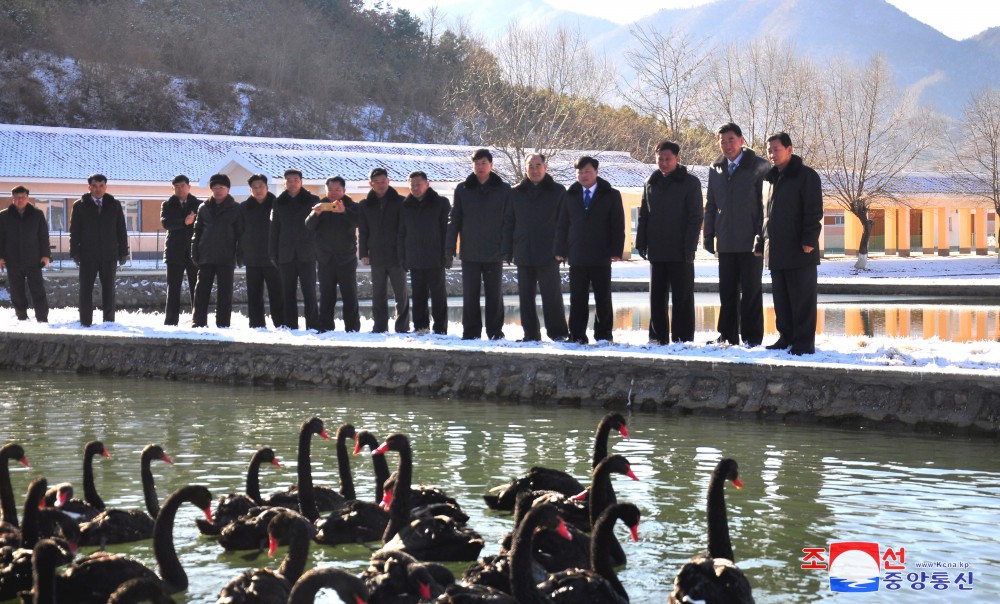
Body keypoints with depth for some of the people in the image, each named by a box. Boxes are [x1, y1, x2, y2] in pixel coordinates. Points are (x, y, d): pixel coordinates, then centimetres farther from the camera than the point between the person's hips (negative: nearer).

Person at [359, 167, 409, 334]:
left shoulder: (400, 202, 2)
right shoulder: (365, 205, 9)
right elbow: (362, 232, 11)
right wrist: (363, 253, 2)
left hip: (397, 256, -2)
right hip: (376, 256, 2)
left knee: (401, 294, 2)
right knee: (378, 294, 6)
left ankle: (402, 327, 7)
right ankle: (380, 326, 12)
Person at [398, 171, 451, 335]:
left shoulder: (441, 203, 0)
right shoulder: (406, 207, 11)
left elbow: (447, 231, -3)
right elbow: (401, 234, 15)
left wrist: (447, 255, -10)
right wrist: (402, 258, 8)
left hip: (435, 259, -4)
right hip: (414, 259, 4)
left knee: (438, 294, -1)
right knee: (418, 294, 7)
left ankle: (440, 328, 2)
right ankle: (420, 326, 14)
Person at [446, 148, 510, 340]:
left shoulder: (503, 190, 2)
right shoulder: (462, 189, 5)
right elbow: (454, 221, 5)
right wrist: (450, 248, -2)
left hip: (494, 253, -1)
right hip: (470, 252, 1)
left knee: (494, 294, 4)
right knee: (470, 295, 4)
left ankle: (495, 332, 11)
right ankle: (470, 333, 10)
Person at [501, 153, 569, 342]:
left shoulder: (558, 191, 5)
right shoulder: (516, 192, 11)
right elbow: (508, 222, 12)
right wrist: (507, 250, 4)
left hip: (548, 255, -3)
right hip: (523, 254, 3)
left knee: (552, 294, -5)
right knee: (526, 296, 5)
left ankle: (557, 333, 1)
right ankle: (531, 333, 12)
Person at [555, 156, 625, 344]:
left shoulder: (611, 195, 4)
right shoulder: (570, 196, 10)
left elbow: (618, 225, 0)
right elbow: (561, 224, 11)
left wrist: (616, 251, -9)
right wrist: (560, 250, 2)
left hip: (601, 257, -2)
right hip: (576, 256, 2)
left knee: (603, 299, 2)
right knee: (577, 299, 3)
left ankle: (603, 335, 9)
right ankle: (577, 335, 8)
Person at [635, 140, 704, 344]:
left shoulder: (690, 182, -2)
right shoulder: (651, 183, 11)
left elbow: (695, 217, -6)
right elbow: (644, 215, 15)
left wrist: (689, 247, -13)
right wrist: (641, 242, 6)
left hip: (680, 251, -5)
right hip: (656, 251, 5)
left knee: (682, 296, 0)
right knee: (657, 296, 7)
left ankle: (682, 338, 3)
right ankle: (658, 336, 13)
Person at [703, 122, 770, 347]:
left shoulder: (759, 166, -2)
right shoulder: (715, 169, 12)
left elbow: (766, 202, -4)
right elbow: (711, 204, 17)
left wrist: (761, 235, -11)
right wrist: (708, 234, 9)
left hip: (750, 241, -4)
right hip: (725, 242, 4)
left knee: (751, 289, 0)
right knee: (727, 290, 7)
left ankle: (752, 336, 5)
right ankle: (728, 335, 14)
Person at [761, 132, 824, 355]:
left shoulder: (806, 176, -4)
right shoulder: (774, 179, 19)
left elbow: (814, 211, -10)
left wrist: (809, 239, -17)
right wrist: (762, 244, 18)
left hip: (799, 252, -8)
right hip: (777, 252, 8)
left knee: (802, 299, -4)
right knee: (781, 300, 10)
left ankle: (804, 342, -1)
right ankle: (786, 337, 17)